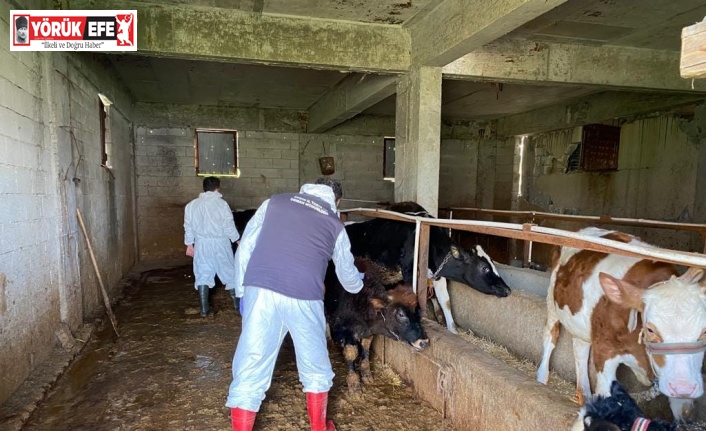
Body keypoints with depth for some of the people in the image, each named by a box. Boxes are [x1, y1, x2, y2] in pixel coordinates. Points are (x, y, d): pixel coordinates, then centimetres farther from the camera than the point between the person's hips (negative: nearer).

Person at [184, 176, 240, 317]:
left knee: (202, 274, 8)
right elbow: (229, 226, -9)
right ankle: (237, 302, 20)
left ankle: (204, 308, 9)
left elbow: (188, 227, 8)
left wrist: (189, 244, 18)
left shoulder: (192, 205, 3)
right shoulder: (221, 204, -11)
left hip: (202, 244, 3)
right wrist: (237, 240, 3)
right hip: (220, 243, -3)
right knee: (229, 272, 11)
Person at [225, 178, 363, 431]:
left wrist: (241, 291, 19)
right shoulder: (334, 224, 18)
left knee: (250, 368, 10)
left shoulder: (275, 202, 18)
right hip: (304, 298, 0)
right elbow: (348, 277, 28)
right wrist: (359, 284, 51)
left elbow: (244, 248, 12)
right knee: (315, 368, 21)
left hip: (261, 291, 0)